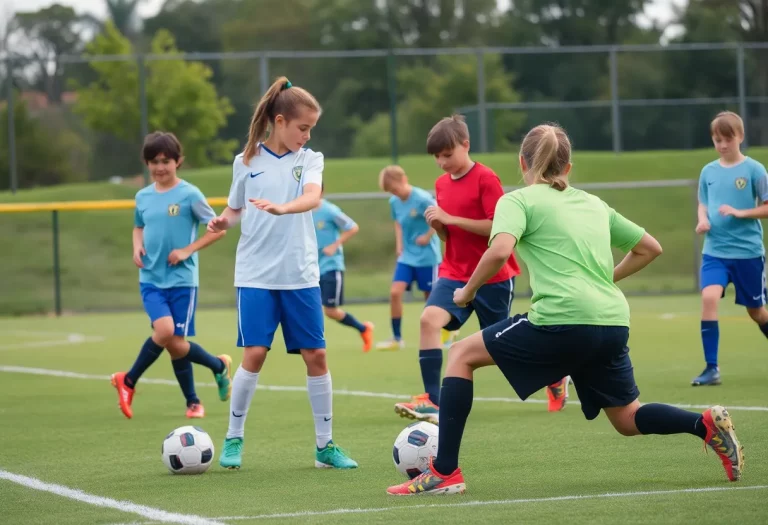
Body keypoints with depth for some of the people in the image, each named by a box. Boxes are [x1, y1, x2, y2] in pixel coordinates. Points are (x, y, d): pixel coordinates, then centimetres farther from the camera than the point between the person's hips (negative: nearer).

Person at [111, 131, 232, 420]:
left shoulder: (189, 195, -7)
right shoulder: (143, 197, 7)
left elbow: (217, 229, -5)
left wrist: (188, 250, -13)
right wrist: (137, 246, 4)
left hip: (181, 279, -3)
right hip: (151, 279, 3)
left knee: (176, 343, -6)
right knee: (164, 330, -16)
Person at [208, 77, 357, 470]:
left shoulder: (310, 160, 2)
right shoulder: (247, 162, 4)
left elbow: (313, 197, -18)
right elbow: (235, 209, 15)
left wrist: (282, 208, -37)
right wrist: (222, 222, -8)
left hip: (300, 274, 1)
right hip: (256, 274, -1)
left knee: (315, 355, 0)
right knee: (254, 353, -9)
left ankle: (325, 445, 10)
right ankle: (233, 439, 5)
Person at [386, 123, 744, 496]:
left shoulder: (518, 200, 5)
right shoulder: (595, 204, 24)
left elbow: (499, 252, -14)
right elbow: (650, 248, 28)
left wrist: (468, 291, 2)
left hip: (562, 319, -6)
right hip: (614, 323, 6)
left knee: (462, 355, 10)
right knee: (628, 419, 23)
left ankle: (445, 473, 2)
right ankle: (706, 424, -5)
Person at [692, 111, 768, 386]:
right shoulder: (708, 171, 5)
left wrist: (739, 213, -19)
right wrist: (703, 220, -7)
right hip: (715, 251, 2)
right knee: (708, 298, -21)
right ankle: (711, 368, -17)